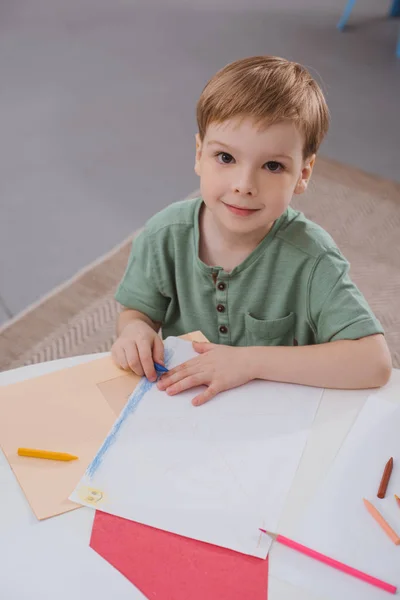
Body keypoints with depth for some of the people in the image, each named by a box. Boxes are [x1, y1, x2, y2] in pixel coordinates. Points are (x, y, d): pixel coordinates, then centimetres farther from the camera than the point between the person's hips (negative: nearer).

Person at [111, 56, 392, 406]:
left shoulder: (311, 260, -20)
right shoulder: (165, 235, -11)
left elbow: (375, 363, -26)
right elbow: (138, 310, 5)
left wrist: (251, 361, -29)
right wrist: (135, 329, -20)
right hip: (179, 407, 3)